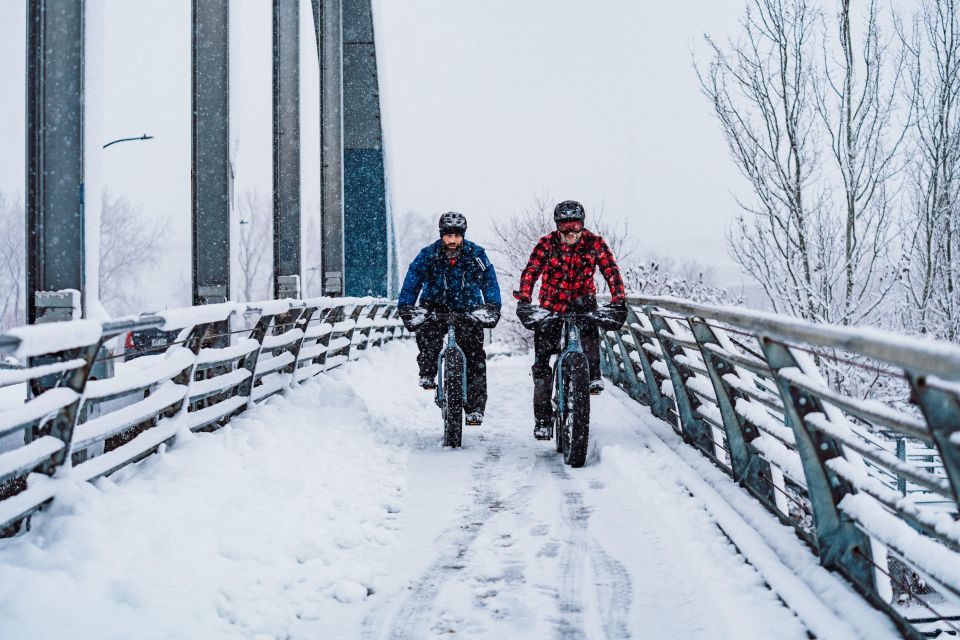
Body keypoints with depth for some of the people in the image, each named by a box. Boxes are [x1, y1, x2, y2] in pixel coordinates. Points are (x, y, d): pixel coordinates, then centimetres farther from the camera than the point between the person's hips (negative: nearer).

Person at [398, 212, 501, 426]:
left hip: (468, 310, 0)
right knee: (427, 331, -32)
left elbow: (489, 280, -13)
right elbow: (412, 281, -15)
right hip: (436, 308, 0)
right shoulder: (428, 254, -11)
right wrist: (406, 307, -28)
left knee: (474, 355, -11)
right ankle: (427, 374, -8)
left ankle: (475, 408, -7)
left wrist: (492, 307, -28)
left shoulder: (476, 254, -10)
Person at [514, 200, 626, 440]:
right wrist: (524, 301, -38)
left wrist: (618, 301, -34)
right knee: (542, 360, -4)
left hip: (581, 300, 0)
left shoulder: (594, 243, -12)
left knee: (589, 324, -37)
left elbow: (611, 272, -19)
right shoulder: (547, 244, -13)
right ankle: (542, 419, 5)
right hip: (551, 305, 0)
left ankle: (593, 375, -23)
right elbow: (530, 272, -22)